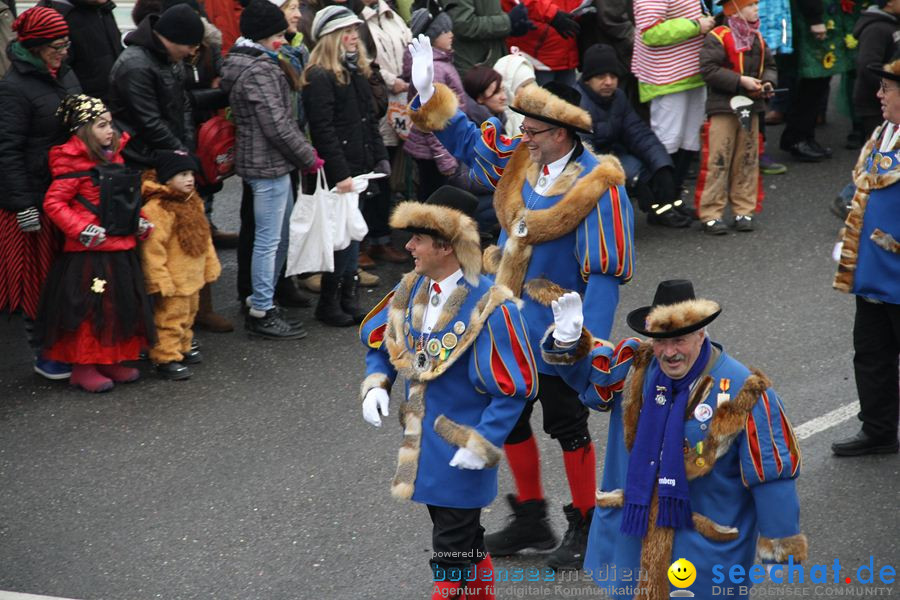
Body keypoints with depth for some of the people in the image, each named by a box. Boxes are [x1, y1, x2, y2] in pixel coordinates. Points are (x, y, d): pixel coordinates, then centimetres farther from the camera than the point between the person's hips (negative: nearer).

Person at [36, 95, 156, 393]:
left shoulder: (114, 158, 11)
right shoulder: (75, 165, -13)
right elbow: (53, 203, -16)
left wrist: (139, 222, 10)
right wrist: (82, 229, -21)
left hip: (120, 251, 8)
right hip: (89, 254, -8)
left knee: (122, 307, 13)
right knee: (89, 309, -2)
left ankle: (111, 361, 25)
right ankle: (84, 367, 7)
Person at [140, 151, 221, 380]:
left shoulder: (193, 202, 8)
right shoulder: (157, 208, -23)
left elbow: (204, 237, 19)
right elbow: (152, 249, -25)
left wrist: (211, 266, 19)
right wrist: (160, 281, -24)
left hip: (191, 277, 10)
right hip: (173, 282, -10)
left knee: (187, 315, 23)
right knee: (170, 318, -3)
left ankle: (182, 348, 38)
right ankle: (165, 359, 4)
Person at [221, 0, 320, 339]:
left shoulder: (254, 64, 14)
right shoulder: (259, 71, -18)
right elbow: (277, 126, -20)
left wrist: (304, 150, 11)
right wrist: (309, 158, -10)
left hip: (269, 163, 10)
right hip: (269, 165, -10)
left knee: (278, 236, 19)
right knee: (269, 240, -4)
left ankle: (261, 300, 28)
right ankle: (261, 314, 2)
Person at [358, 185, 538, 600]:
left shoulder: (489, 307, -22)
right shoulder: (412, 290, -1)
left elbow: (515, 387, -19)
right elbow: (380, 341, 14)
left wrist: (484, 443, -22)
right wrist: (375, 385, -4)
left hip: (462, 451, -7)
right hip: (422, 441, 7)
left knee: (451, 552, 3)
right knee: (466, 539, 23)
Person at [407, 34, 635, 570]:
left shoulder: (597, 186, -21)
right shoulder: (520, 161, -1)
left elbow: (606, 271, -21)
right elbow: (466, 138, 12)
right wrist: (428, 93, -1)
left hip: (560, 331, -7)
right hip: (512, 324, 8)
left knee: (567, 424, 6)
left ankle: (584, 526, 23)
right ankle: (532, 519, 32)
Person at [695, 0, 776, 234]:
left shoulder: (757, 38, 11)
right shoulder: (717, 38, -13)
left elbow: (769, 66, 19)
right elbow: (709, 69, -19)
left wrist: (767, 83, -3)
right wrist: (741, 81, -20)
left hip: (751, 108, 7)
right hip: (723, 108, -7)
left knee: (748, 161, 11)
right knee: (718, 161, -6)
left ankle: (744, 210, 19)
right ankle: (710, 214, -2)